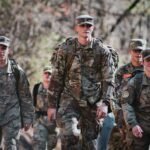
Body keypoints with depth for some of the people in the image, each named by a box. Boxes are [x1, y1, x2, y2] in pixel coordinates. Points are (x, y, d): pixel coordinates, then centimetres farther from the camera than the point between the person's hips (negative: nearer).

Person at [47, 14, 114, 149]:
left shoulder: (102, 50, -1)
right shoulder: (65, 49, -1)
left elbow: (108, 80, -1)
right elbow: (56, 78, 2)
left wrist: (105, 103, -12)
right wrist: (52, 105, 0)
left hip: (92, 103, 1)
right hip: (69, 99, -1)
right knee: (69, 134, -21)